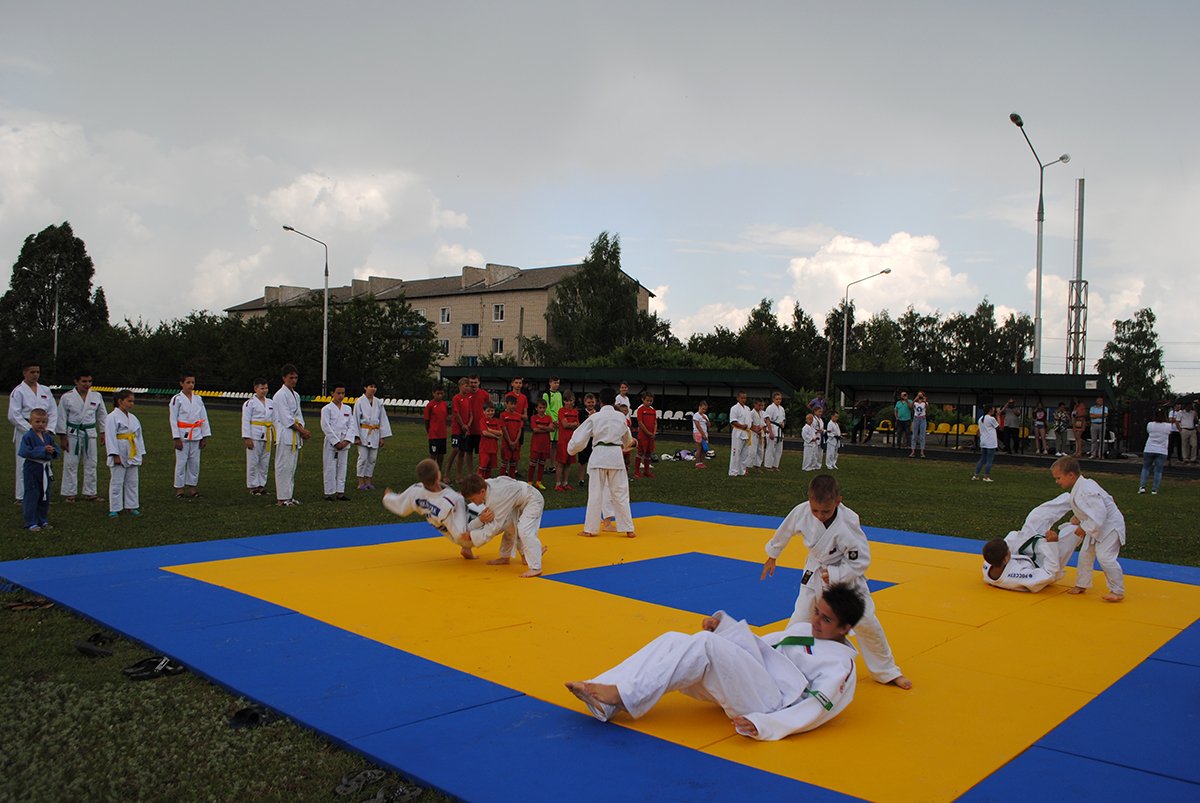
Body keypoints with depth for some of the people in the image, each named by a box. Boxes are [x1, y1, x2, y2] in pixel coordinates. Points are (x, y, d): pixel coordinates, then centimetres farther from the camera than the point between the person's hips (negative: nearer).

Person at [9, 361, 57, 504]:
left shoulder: (45, 390, 12)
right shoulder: (18, 391, -4)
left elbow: (53, 412, 11)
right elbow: (13, 416, -10)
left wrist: (49, 430, -3)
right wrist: (32, 430, -14)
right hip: (24, 433, -4)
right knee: (24, 465, -3)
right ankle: (22, 496, 6)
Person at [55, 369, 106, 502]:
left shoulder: (96, 396, 3)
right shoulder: (67, 397, -6)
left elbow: (102, 415, 11)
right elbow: (61, 418, -4)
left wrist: (103, 433, 9)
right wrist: (62, 437, -6)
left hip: (90, 433, 3)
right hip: (72, 433, -3)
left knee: (91, 464, 7)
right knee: (70, 464, 0)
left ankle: (90, 493, 17)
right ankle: (69, 494, 10)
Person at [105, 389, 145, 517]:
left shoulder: (133, 418, 11)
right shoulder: (112, 417, -10)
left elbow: (139, 436, 15)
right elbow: (110, 437, -15)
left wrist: (141, 454, 12)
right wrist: (115, 455, -19)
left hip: (132, 456, 7)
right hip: (119, 456, -6)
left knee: (132, 482, 12)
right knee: (116, 482, -1)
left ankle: (131, 506, 21)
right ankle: (114, 509, 6)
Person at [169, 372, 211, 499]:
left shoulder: (198, 398, 7)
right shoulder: (176, 399, -6)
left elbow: (204, 418, 9)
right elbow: (173, 419, -7)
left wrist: (205, 436, 5)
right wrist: (177, 438, -11)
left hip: (196, 435, 4)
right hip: (183, 435, -4)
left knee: (195, 462, 8)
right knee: (181, 462, 0)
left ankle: (193, 488, 17)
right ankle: (179, 490, 9)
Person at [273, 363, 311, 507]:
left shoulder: (296, 395, 17)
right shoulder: (280, 395, -10)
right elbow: (286, 419, -15)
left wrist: (302, 431, -1)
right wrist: (302, 431, -12)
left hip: (295, 436, 9)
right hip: (285, 435, -9)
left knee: (292, 467, 12)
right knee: (284, 467, -6)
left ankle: (289, 495, 19)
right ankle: (282, 498, -3)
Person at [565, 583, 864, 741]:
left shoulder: (840, 662, 2)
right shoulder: (801, 628, 26)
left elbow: (817, 707, -10)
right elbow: (758, 644, 26)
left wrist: (763, 725, -23)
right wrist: (723, 623, 7)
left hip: (770, 703, -8)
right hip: (745, 684, 8)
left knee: (706, 643, -30)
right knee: (673, 640, -13)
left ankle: (623, 696, -26)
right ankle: (604, 704, -25)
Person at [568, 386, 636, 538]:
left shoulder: (594, 417, -1)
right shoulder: (621, 417, 6)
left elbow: (580, 437, 3)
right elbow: (627, 438, 24)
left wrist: (571, 449, 23)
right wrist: (627, 445, 47)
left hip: (599, 455, -2)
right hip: (616, 456, 2)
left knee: (595, 493, 6)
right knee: (621, 493, 9)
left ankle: (590, 529, 12)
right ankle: (628, 529, 10)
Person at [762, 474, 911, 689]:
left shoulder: (848, 524, -33)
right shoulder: (802, 512, -23)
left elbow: (861, 561, -22)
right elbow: (785, 532, -1)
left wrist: (834, 575, -25)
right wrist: (772, 556, 14)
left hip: (847, 576, -2)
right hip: (815, 574, 2)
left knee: (866, 623, 4)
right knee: (800, 621, 2)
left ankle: (887, 671, 25)